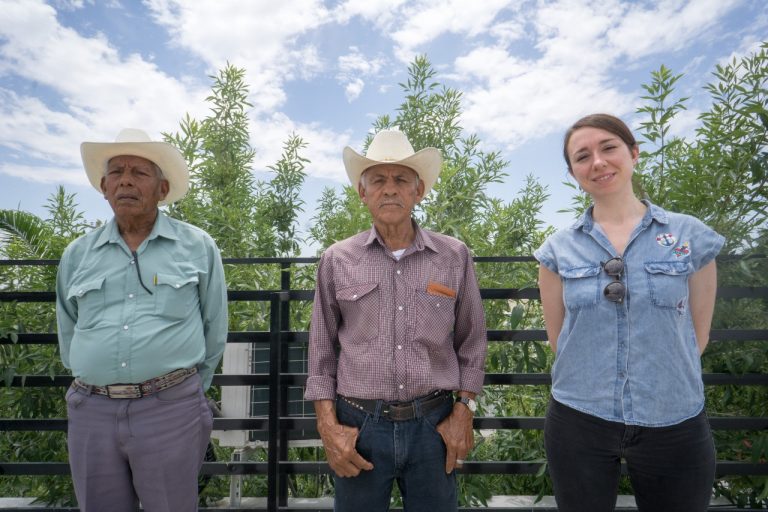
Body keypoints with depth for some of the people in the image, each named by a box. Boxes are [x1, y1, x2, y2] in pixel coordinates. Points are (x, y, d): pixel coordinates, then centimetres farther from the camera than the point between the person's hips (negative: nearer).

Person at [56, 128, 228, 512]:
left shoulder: (198, 247, -2)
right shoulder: (77, 255, 6)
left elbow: (214, 331, 4)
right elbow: (68, 335, 18)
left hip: (170, 410, -2)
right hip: (91, 412, 3)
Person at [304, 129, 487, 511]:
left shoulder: (454, 257, -2)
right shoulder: (337, 260, -3)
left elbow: (471, 342, 5)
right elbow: (321, 349, 3)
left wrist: (464, 411, 0)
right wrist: (327, 424, -3)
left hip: (434, 424, 1)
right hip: (359, 424, 0)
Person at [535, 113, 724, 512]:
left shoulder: (690, 236, -2)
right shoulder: (558, 249, -3)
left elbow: (696, 335, 4)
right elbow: (557, 337, 4)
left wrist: (660, 387, 4)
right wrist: (594, 380, 3)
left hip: (674, 425, 0)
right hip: (578, 422, 0)